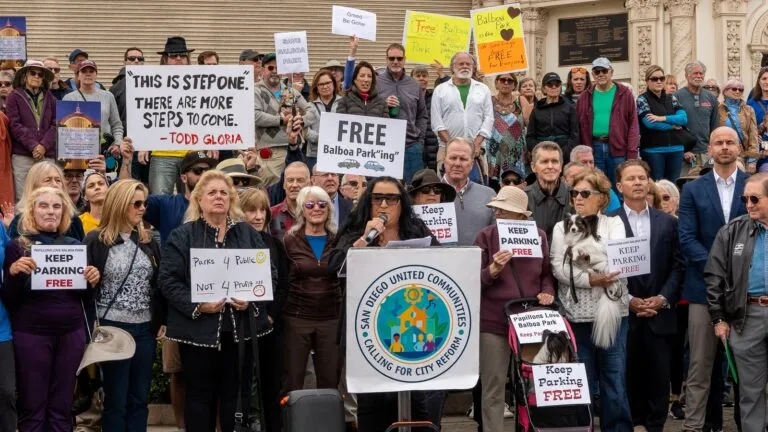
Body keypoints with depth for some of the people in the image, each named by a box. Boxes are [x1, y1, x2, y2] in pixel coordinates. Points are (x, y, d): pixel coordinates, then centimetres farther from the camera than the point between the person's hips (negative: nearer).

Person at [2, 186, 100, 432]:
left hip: (71, 333, 3)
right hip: (31, 334, -3)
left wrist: (92, 282, -7)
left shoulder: (75, 245, 8)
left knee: (62, 406, 8)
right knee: (32, 406, 0)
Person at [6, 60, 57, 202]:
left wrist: (44, 145, -8)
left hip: (48, 155, 2)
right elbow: (14, 125, -1)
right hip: (22, 156, -2)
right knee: (22, 199, -5)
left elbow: (55, 125, 7)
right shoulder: (14, 97, 7)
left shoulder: (50, 99, 15)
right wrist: (32, 145, -11)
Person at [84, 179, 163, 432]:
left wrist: (162, 321, 7)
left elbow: (158, 284, 12)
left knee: (139, 399, 9)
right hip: (113, 327, -5)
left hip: (145, 328, 5)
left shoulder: (148, 241, 9)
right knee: (116, 400, 2)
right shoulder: (97, 241, -5)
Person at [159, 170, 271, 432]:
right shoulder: (182, 236, 1)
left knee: (234, 393, 8)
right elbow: (169, 280, -6)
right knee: (200, 394, 6)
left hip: (239, 328, 3)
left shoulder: (248, 234, 10)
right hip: (198, 328, -2)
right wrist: (196, 305, -19)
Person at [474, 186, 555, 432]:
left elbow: (547, 272, 14)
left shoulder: (538, 236, 5)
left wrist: (547, 291, -5)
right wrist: (493, 269, -22)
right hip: (494, 320, -2)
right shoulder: (486, 236, -1)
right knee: (493, 388, 0)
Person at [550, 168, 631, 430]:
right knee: (582, 381, 5)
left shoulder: (614, 224, 9)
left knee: (615, 380, 1)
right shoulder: (562, 227, 9)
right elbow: (559, 267, -5)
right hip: (578, 314, 0)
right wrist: (590, 280, -18)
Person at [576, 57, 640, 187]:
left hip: (619, 149, -2)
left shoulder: (624, 93, 3)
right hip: (594, 148, 2)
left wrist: (632, 152, -8)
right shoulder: (586, 97, 9)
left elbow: (633, 124, 0)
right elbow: (581, 125, 9)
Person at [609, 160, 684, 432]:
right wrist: (629, 300, -11)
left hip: (660, 313, 2)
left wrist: (663, 298, -6)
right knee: (628, 374, 3)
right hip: (624, 314, -2)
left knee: (659, 375, 4)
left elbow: (678, 266, 7)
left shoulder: (668, 222, 10)